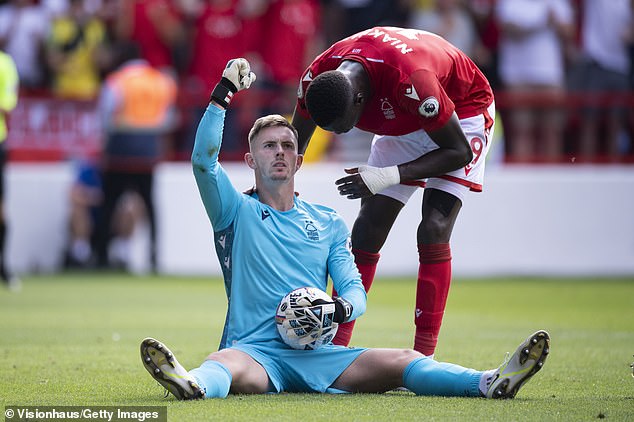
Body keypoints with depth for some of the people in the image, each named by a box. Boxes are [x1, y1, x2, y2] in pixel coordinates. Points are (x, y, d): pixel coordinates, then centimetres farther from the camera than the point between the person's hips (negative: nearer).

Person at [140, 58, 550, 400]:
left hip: (316, 354, 3)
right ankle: (192, 384, -74)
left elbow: (355, 289, 12)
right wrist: (222, 96, -11)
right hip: (254, 349, -3)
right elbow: (203, 161, -6)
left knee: (401, 362, -22)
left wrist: (342, 307, -12)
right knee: (227, 365, -39)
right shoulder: (237, 211, 12)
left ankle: (489, 383, -42)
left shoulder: (330, 223, 21)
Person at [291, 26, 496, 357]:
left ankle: (424, 356, -18)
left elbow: (459, 151, -29)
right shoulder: (317, 77, -25)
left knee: (434, 229, -21)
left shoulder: (409, 81, -43)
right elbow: (294, 144, -4)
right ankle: (335, 346, 4)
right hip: (403, 124, 6)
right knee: (367, 230, -2)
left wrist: (388, 176, -35)